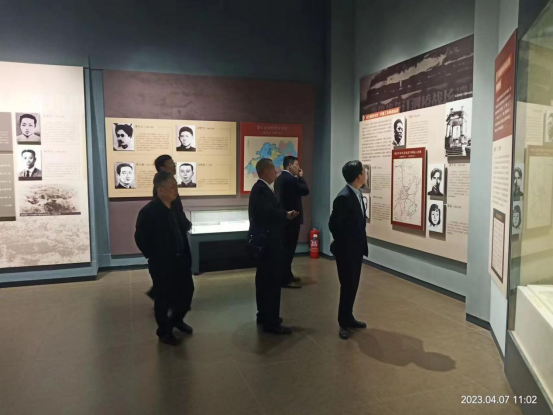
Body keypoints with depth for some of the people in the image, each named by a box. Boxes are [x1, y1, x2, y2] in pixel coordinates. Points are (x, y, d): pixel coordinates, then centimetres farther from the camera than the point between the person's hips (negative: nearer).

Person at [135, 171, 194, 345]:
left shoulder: (176, 207, 2)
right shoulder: (148, 212, -18)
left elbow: (185, 227, 19)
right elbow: (140, 238, -12)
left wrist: (185, 223, -1)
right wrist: (154, 256, -4)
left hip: (180, 259, 7)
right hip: (162, 264, -6)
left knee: (187, 291, 15)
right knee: (163, 298, 7)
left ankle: (176, 319, 40)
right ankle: (164, 332, 28)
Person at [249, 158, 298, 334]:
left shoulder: (259, 188, 14)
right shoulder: (263, 190, -19)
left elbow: (268, 211, 8)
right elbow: (268, 211, -34)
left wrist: (284, 215, -4)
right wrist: (287, 215, -20)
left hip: (264, 240, 11)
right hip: (268, 241, -11)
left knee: (264, 279, 17)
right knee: (272, 281, -5)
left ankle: (263, 315, 29)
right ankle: (271, 323, 2)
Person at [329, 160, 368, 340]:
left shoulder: (357, 194, 6)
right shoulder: (344, 197, -23)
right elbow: (333, 224, -20)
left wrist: (360, 243, 11)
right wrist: (343, 244, -8)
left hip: (356, 249, 8)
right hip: (346, 250, -8)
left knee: (353, 285, 17)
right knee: (348, 286, 3)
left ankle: (348, 318, 31)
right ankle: (343, 323, 19)